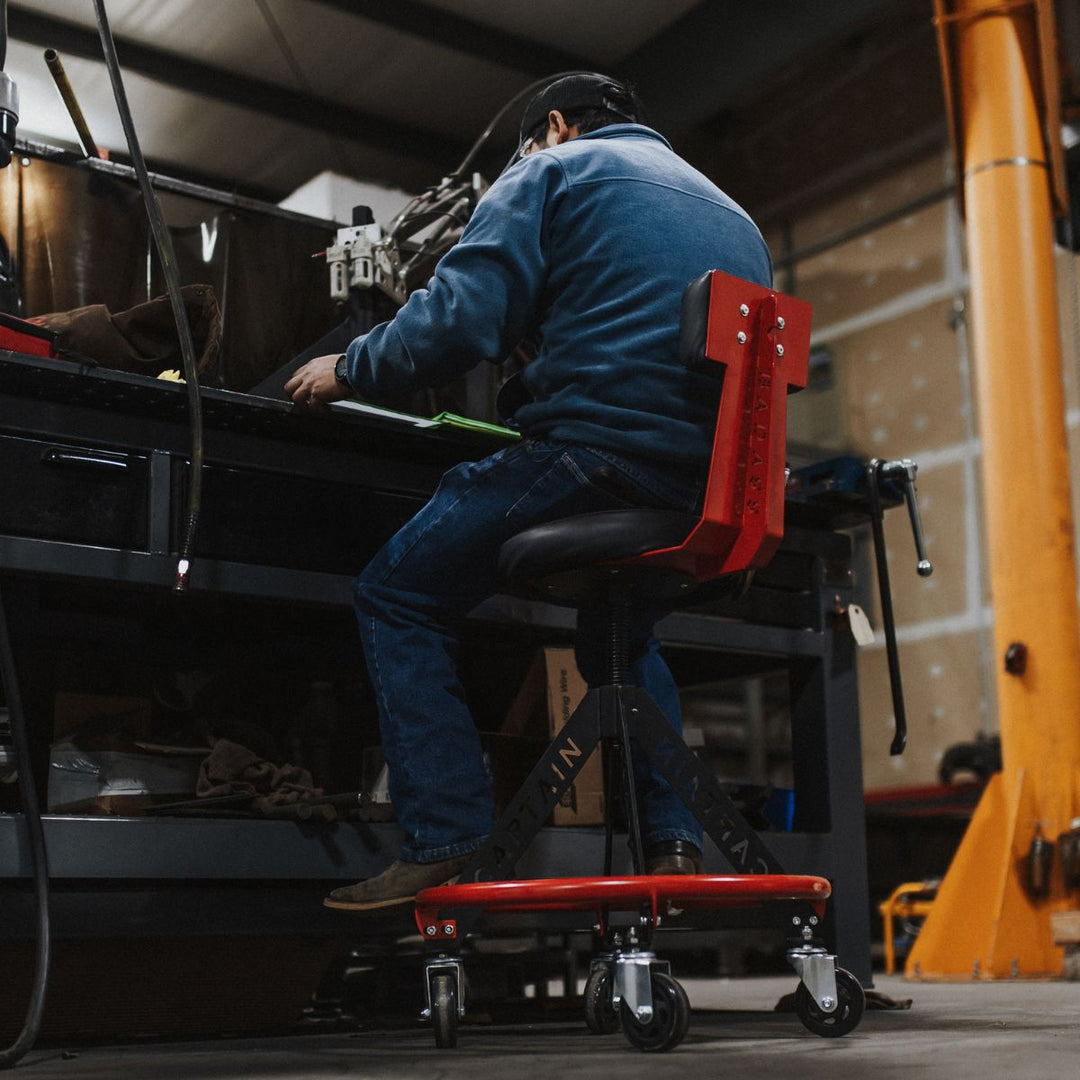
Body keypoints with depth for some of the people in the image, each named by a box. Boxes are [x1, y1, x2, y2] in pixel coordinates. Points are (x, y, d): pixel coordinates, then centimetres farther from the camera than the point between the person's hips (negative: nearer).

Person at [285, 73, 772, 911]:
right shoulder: (731, 213, 29)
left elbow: (458, 322, -7)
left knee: (398, 596, 7)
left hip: (598, 451, -8)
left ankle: (443, 844, -2)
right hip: (713, 495, 8)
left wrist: (349, 371, 8)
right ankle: (671, 839, 21)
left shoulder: (555, 170, 8)